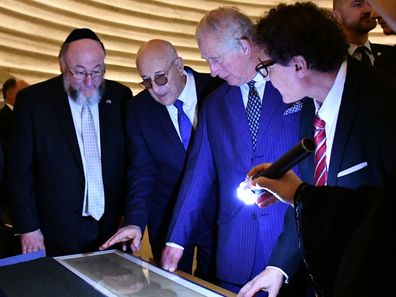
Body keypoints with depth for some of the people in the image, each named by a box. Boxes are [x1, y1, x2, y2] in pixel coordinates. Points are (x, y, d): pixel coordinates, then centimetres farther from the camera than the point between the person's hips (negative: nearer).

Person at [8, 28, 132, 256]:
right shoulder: (32, 100, -3)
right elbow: (21, 170, -1)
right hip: (58, 234, -1)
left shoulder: (120, 96, 3)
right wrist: (28, 228, -4)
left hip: (114, 229, 2)